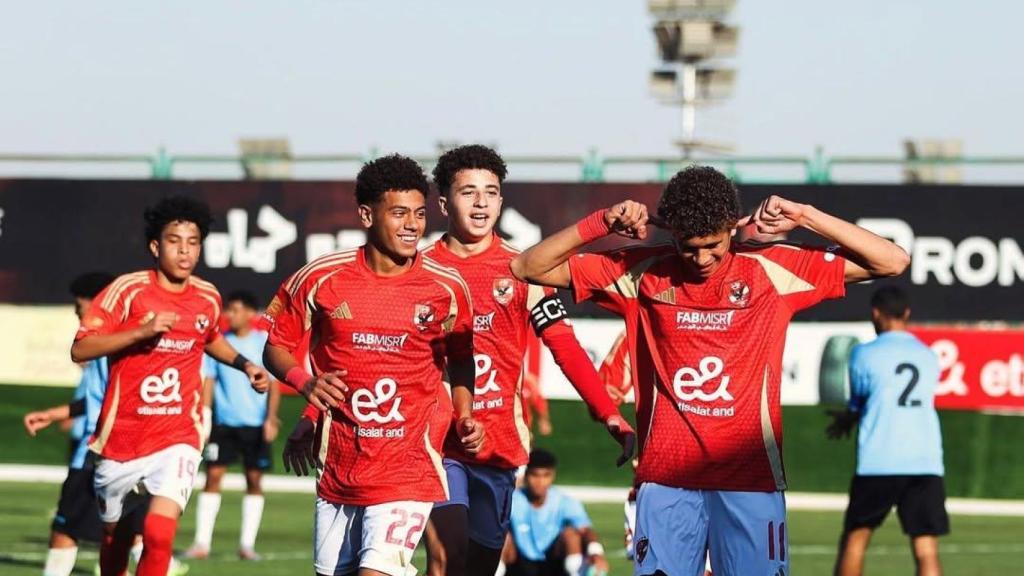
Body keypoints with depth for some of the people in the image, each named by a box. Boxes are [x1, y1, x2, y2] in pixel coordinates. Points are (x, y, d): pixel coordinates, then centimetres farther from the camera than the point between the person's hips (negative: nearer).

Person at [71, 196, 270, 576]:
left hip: (177, 438, 1)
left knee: (159, 535, -21)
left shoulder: (208, 298, 4)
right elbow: (80, 349, -14)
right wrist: (141, 331, -24)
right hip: (121, 437, -1)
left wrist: (245, 365, 11)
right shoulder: (128, 290, -8)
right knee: (115, 539, 14)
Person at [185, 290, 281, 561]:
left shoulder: (264, 343, -1)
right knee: (213, 475, -6)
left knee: (254, 480, 2)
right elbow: (209, 381, 8)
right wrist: (204, 415, -1)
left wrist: (271, 418, -10)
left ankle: (247, 543, 9)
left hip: (255, 424, -1)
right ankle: (202, 542, -5)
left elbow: (274, 384, -1)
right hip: (224, 422, 1)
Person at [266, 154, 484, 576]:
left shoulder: (446, 288, -4)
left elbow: (460, 361, 12)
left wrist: (464, 418, -3)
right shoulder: (322, 278, -3)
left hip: (407, 473, -3)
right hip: (337, 473, 3)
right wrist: (305, 382, -12)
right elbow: (277, 345, 7)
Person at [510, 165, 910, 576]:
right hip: (666, 476, 1)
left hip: (750, 477, -1)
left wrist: (805, 217, -5)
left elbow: (892, 262, 3)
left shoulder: (772, 270, 3)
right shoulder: (642, 273, 5)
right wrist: (601, 224, -5)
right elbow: (529, 268, 7)